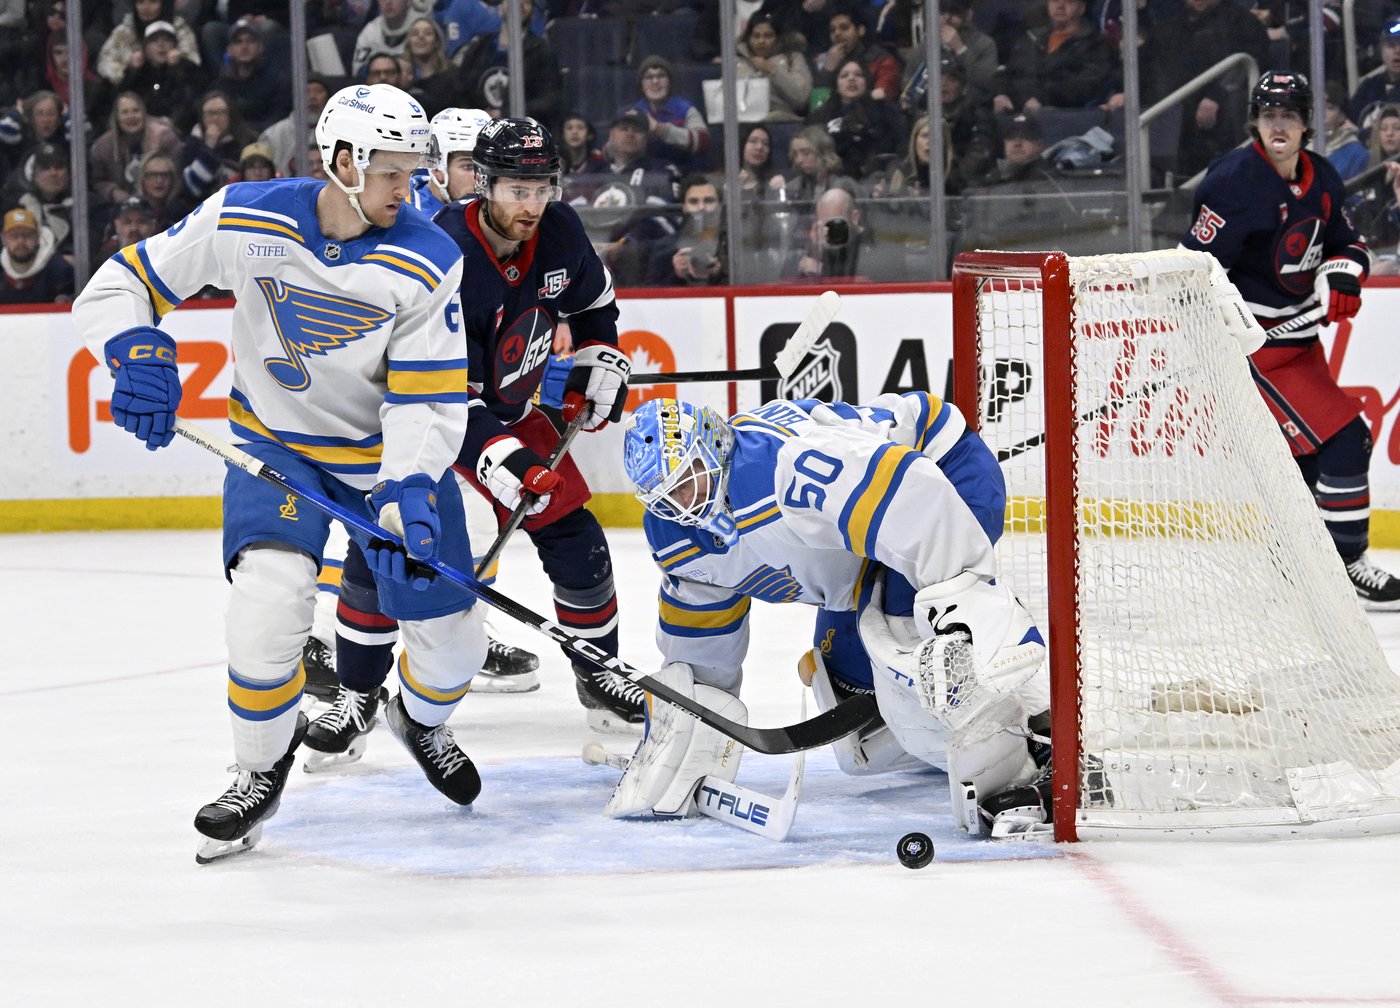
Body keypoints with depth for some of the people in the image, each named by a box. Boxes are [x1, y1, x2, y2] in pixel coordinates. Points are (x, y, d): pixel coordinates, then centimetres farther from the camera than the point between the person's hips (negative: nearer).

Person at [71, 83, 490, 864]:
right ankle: (262, 768, -1)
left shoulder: (427, 262, -19)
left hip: (389, 448, 1)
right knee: (272, 592, -25)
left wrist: (406, 493, -34)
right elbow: (121, 285, -10)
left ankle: (422, 718, 40)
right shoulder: (246, 220, -19)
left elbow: (429, 397, -18)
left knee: (450, 634, 2)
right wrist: (139, 355, -30)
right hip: (277, 442, -1)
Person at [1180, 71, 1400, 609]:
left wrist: (1341, 273, -5)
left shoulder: (1322, 180, 6)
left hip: (1298, 335, 9)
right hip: (1254, 343, -9)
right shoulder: (1236, 182, -19)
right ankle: (1346, 565, -6)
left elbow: (1348, 243, 17)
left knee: (1310, 454, 16)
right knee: (1340, 438, -14)